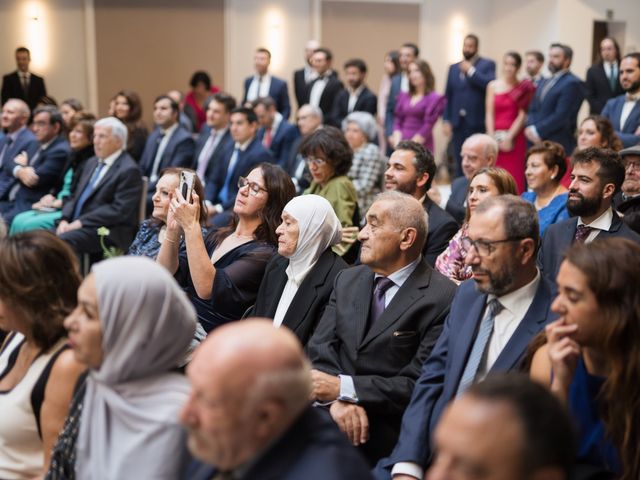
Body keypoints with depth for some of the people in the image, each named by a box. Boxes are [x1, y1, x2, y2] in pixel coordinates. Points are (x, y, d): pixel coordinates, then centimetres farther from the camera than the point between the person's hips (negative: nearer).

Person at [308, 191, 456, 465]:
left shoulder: (442, 298, -7)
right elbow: (320, 348, 5)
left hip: (386, 439, -5)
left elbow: (420, 383, -12)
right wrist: (337, 400, -14)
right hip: (329, 421, 5)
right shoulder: (347, 281, 13)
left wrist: (344, 389, -15)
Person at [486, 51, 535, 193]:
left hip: (515, 138, -2)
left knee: (515, 175, -4)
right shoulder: (493, 86, 8)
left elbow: (522, 115, -3)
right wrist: (492, 138, -5)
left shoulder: (524, 88, 1)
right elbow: (489, 114, 4)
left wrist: (509, 137, -9)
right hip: (495, 138, 2)